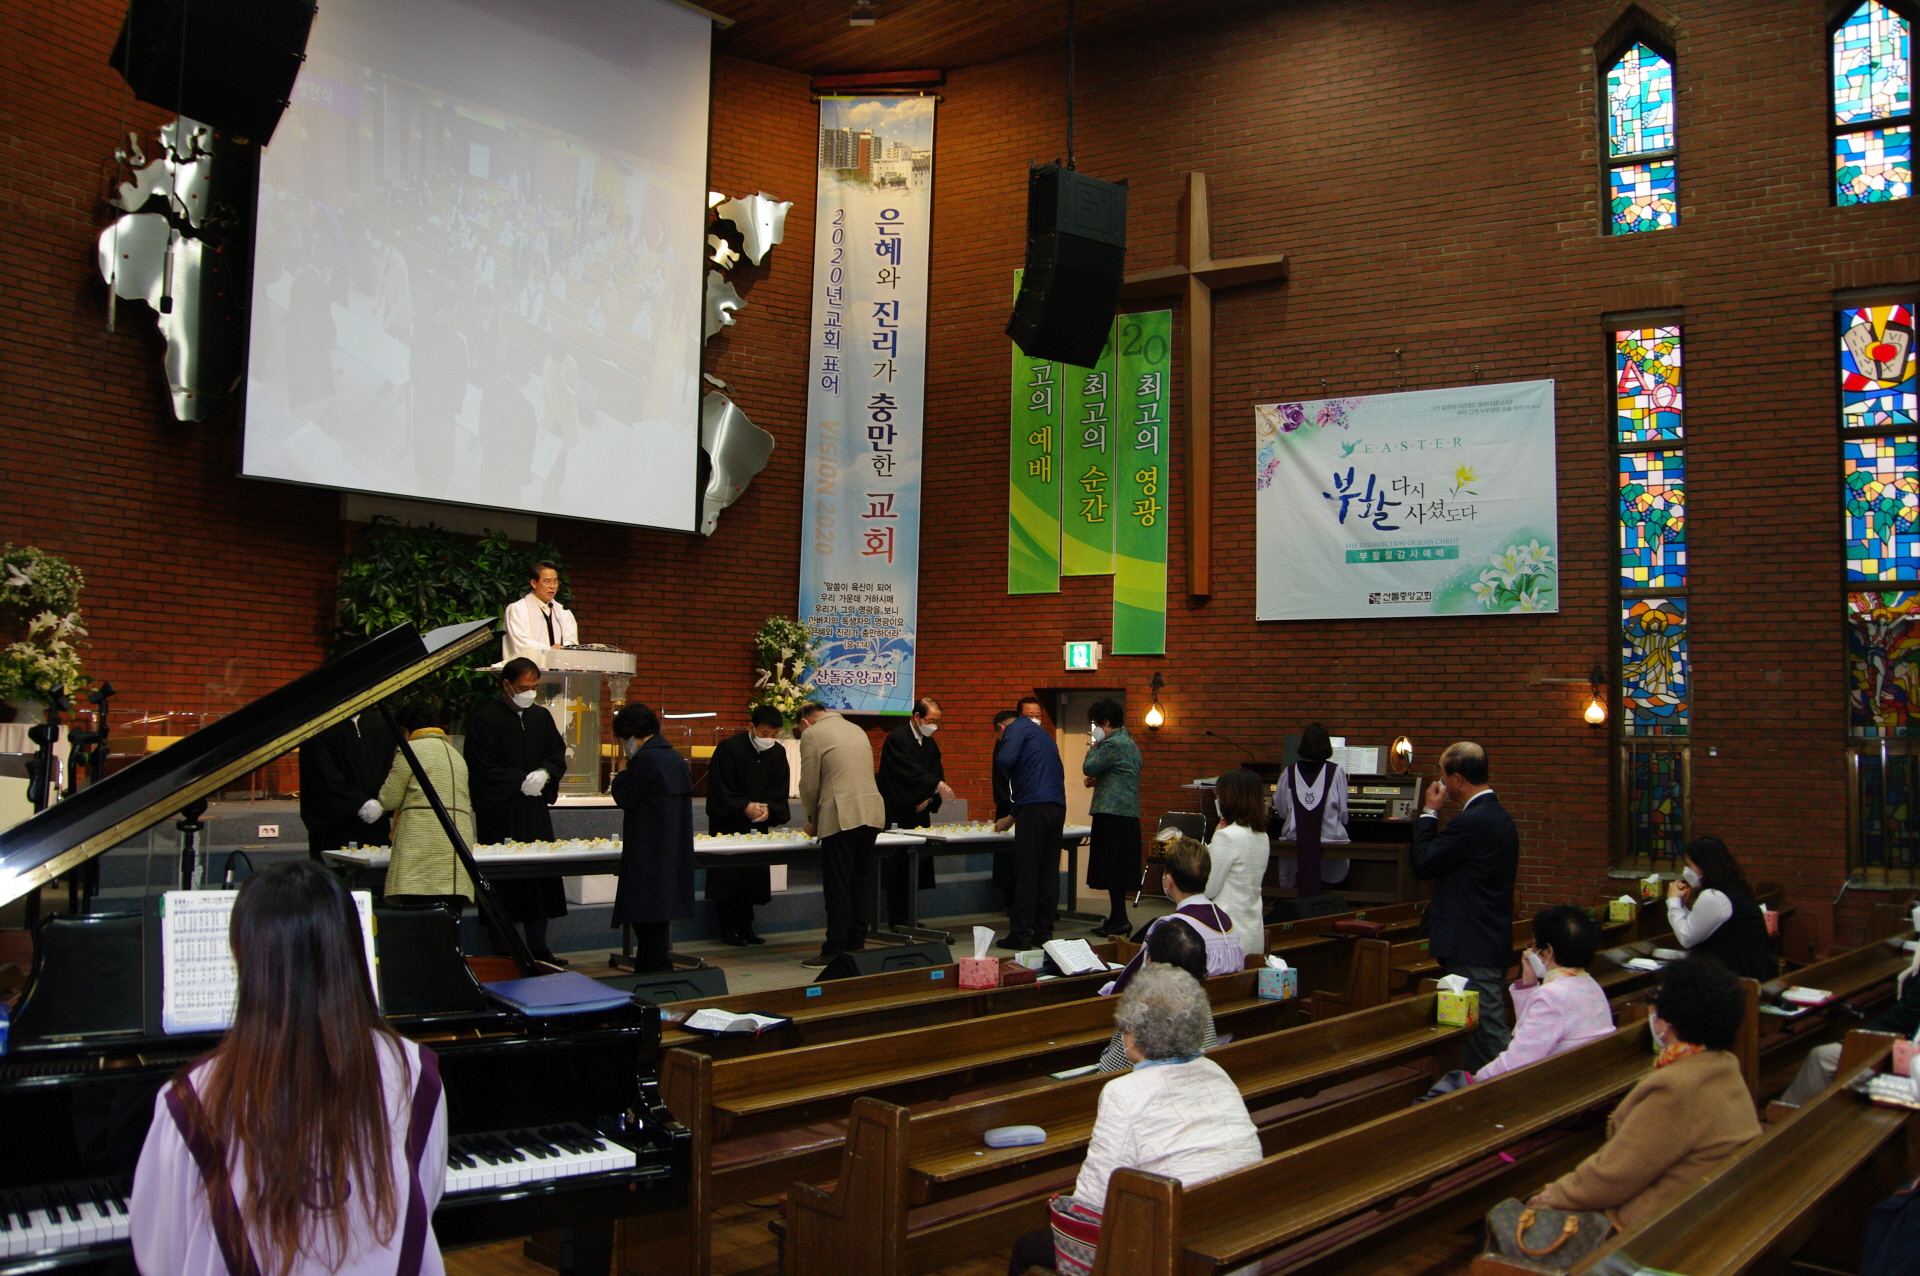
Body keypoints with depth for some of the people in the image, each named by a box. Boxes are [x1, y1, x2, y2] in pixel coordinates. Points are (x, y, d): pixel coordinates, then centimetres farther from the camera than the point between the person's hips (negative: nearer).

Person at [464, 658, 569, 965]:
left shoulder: (541, 717, 13)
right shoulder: (484, 719, -5)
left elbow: (558, 755, 16)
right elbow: (483, 768, -10)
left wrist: (544, 774, -5)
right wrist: (521, 781, -14)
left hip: (536, 813, 6)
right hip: (499, 816, -5)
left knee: (540, 881, 5)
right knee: (503, 883, -5)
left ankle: (538, 948, 13)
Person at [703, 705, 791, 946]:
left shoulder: (778, 753, 2)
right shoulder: (728, 748, -13)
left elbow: (780, 791, 4)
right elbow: (719, 790, -13)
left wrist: (768, 808, -16)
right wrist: (745, 807, -21)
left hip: (757, 825, 5)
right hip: (727, 824, -5)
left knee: (754, 877, 6)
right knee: (727, 878, -4)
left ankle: (745, 928, 16)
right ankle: (728, 930, 5)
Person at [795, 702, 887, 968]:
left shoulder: (812, 734, 1)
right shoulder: (857, 730, 23)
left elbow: (809, 784, 0)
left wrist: (812, 821, 16)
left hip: (842, 817, -7)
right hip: (872, 814, 7)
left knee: (837, 887, -3)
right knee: (861, 884, 12)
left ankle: (834, 951, -1)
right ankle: (856, 945, 16)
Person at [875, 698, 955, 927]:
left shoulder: (930, 743, 15)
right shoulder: (897, 738, -11)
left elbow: (937, 772, 13)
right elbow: (909, 771, -23)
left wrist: (929, 798, -4)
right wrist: (936, 785, -32)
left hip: (918, 813, 8)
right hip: (897, 814, -8)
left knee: (916, 869, 6)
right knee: (897, 869, -7)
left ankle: (908, 919, 13)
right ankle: (897, 920, -2)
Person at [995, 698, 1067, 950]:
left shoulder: (1018, 726, 5)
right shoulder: (1045, 736, 28)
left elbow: (1005, 761, -13)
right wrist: (1013, 816, 36)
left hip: (1034, 806, -7)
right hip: (1058, 806, 7)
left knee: (1026, 873, -4)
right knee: (1049, 872, 10)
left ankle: (1021, 934, -2)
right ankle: (1044, 932, 14)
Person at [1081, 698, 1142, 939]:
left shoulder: (1113, 744, -13)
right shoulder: (1129, 743, 19)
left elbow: (1089, 768, -11)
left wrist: (1094, 746, 3)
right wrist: (1098, 781, 15)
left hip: (1113, 813, -10)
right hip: (1128, 813, 10)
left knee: (1112, 869, -7)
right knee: (1118, 870, 12)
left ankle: (1119, 919, -6)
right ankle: (1116, 918, 17)